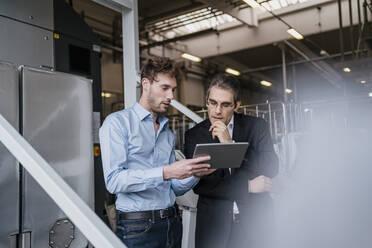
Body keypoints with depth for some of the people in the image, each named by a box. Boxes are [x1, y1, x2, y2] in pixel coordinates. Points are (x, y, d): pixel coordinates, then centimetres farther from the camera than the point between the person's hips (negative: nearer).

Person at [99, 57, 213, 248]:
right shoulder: (117, 123, -6)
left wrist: (195, 173, -5)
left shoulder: (168, 133, 14)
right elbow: (114, 180, -18)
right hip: (137, 228, -6)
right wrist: (166, 172, -26)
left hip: (172, 224, 6)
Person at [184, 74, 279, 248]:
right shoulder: (194, 135, -1)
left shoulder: (256, 126, 0)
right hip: (213, 225, 0)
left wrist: (230, 144, -18)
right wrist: (247, 186, -13)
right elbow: (198, 184, -10)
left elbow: (271, 168, -10)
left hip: (253, 221, 0)